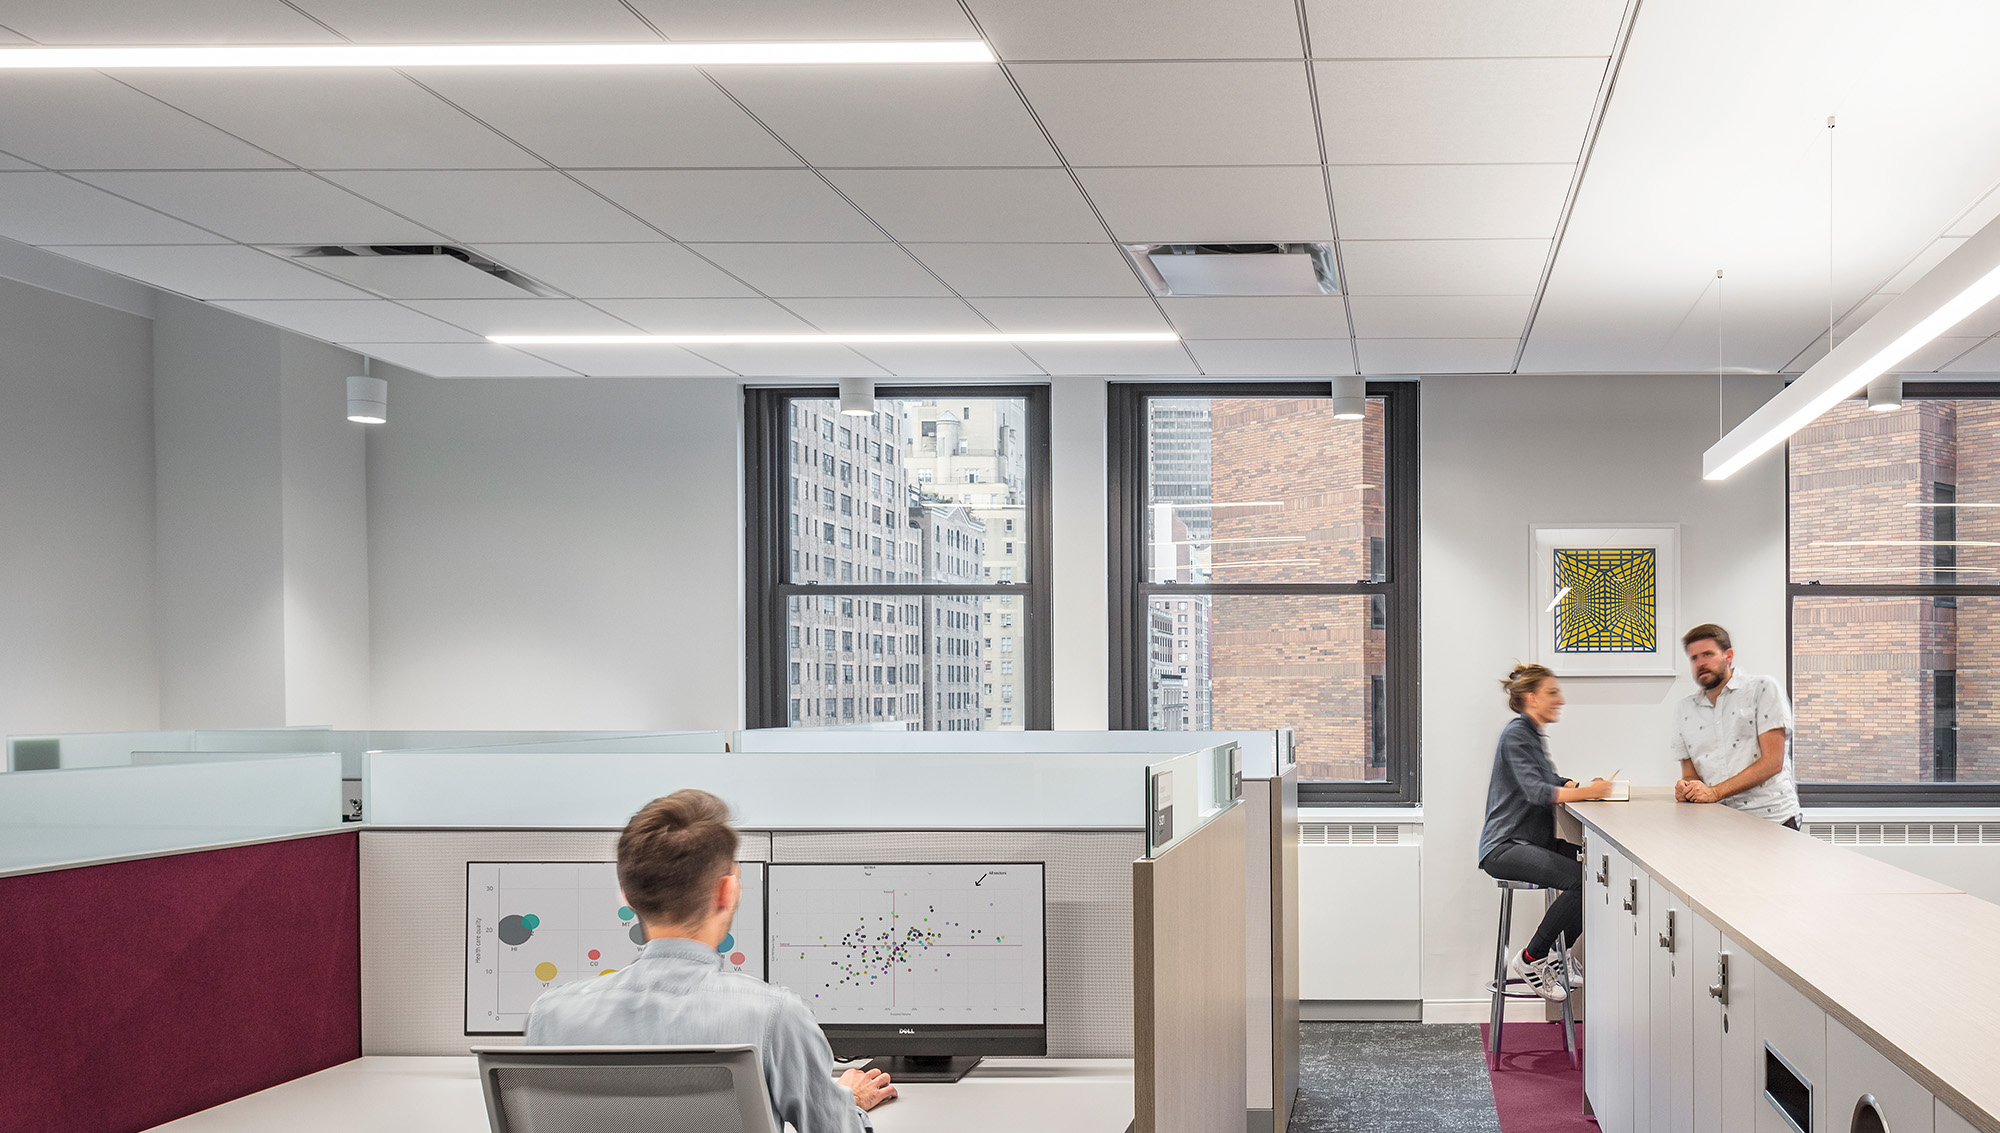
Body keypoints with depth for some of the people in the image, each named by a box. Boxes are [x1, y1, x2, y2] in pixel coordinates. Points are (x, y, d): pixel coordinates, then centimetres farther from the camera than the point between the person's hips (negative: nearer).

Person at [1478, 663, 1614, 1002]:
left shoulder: (1533, 735, 21)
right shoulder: (1516, 734, -11)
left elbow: (1553, 782, 21)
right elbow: (1535, 791, -23)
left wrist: (1585, 785, 1)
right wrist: (1588, 792, -29)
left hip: (1533, 842, 10)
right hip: (1505, 848, -10)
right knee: (1583, 878, -27)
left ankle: (1560, 953, 6)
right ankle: (1531, 959, -14)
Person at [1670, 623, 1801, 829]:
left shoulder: (1763, 689, 5)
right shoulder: (1684, 711, 18)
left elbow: (1773, 762, -4)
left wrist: (1714, 792, -12)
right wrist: (1686, 788, -4)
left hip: (1771, 816, -4)